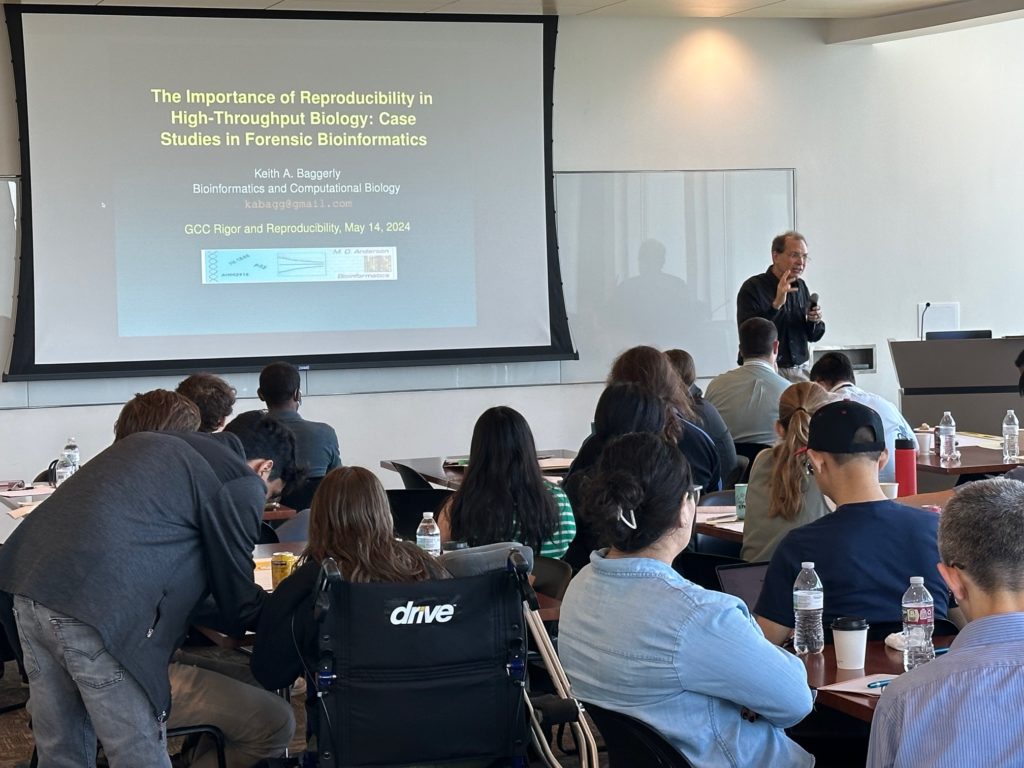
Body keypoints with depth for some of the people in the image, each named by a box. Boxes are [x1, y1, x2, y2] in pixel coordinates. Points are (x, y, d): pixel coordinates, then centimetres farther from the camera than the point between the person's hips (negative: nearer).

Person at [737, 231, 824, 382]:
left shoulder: (801, 286, 11)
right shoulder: (752, 288, -8)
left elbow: (813, 336, 18)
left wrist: (815, 322, -4)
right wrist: (776, 305, -27)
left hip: (801, 369, 5)